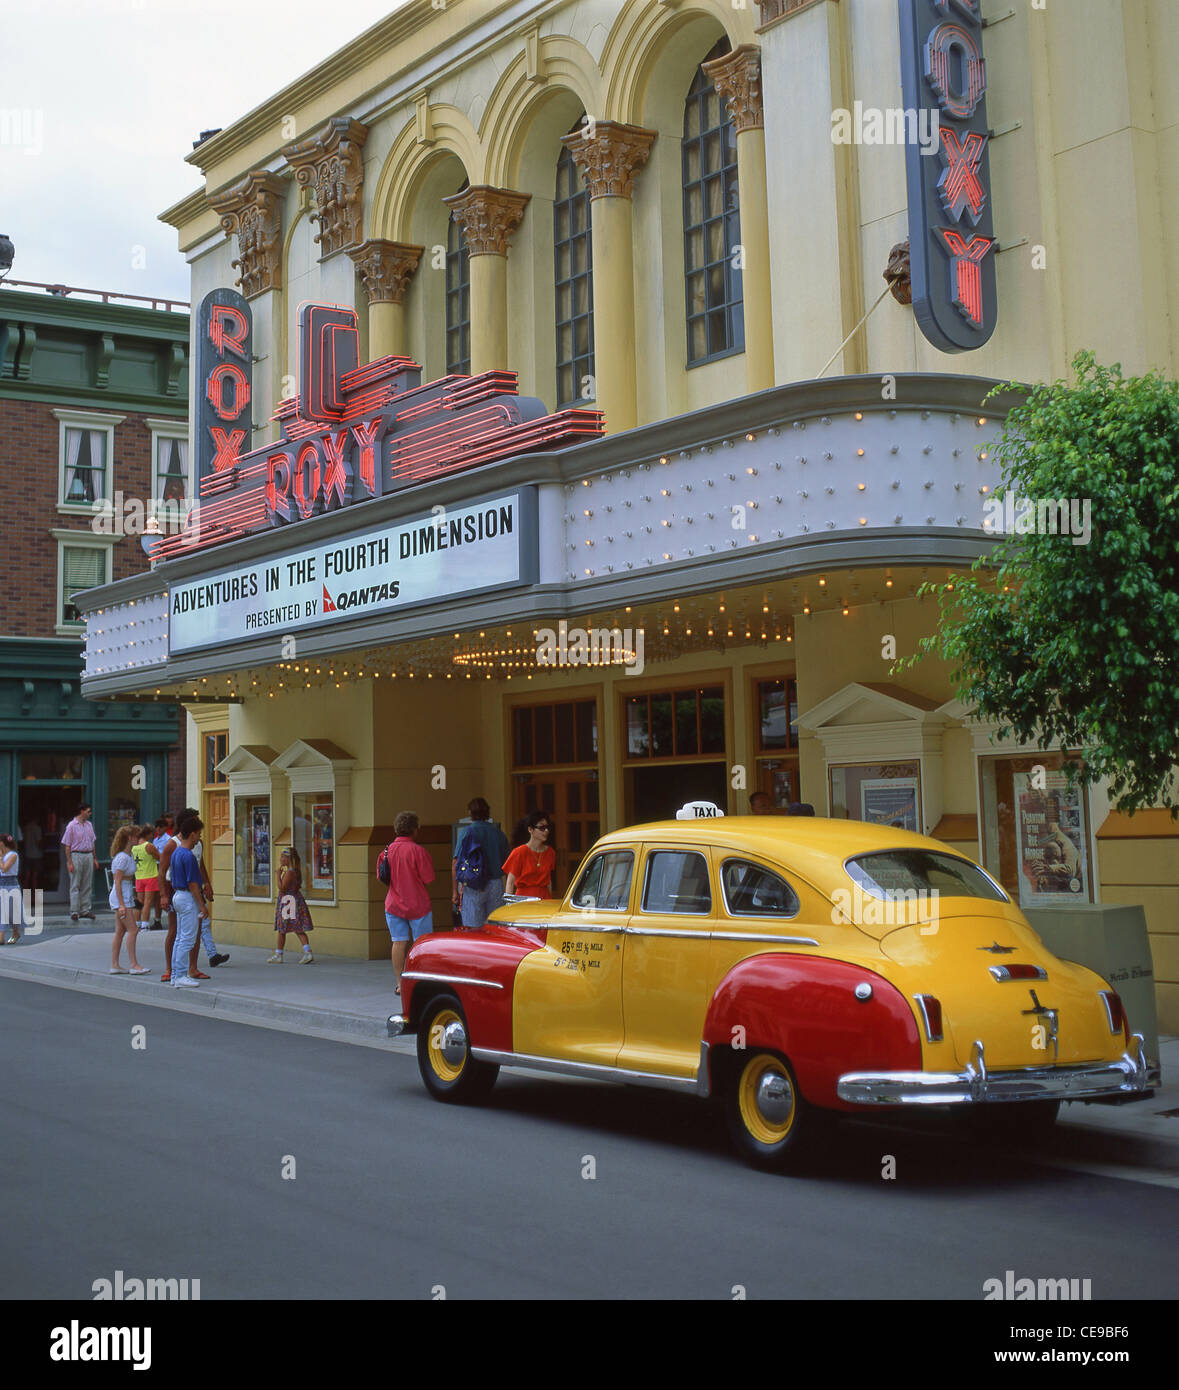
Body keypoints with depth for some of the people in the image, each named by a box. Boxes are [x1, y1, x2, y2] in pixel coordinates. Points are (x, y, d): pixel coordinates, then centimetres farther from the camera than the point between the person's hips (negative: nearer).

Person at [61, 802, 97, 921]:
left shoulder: (89, 825, 12)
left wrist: (94, 858, 14)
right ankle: (74, 911, -3)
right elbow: (67, 845, -8)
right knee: (75, 885, -4)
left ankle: (85, 910, 12)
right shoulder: (72, 826, -7)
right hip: (76, 855, -6)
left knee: (87, 885, 7)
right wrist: (69, 862, -13)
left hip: (88, 855, 6)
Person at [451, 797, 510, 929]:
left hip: (472, 887, -3)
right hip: (496, 885, 3)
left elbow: (456, 862, -8)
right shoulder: (498, 832, 6)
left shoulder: (466, 832, -4)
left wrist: (454, 890, -5)